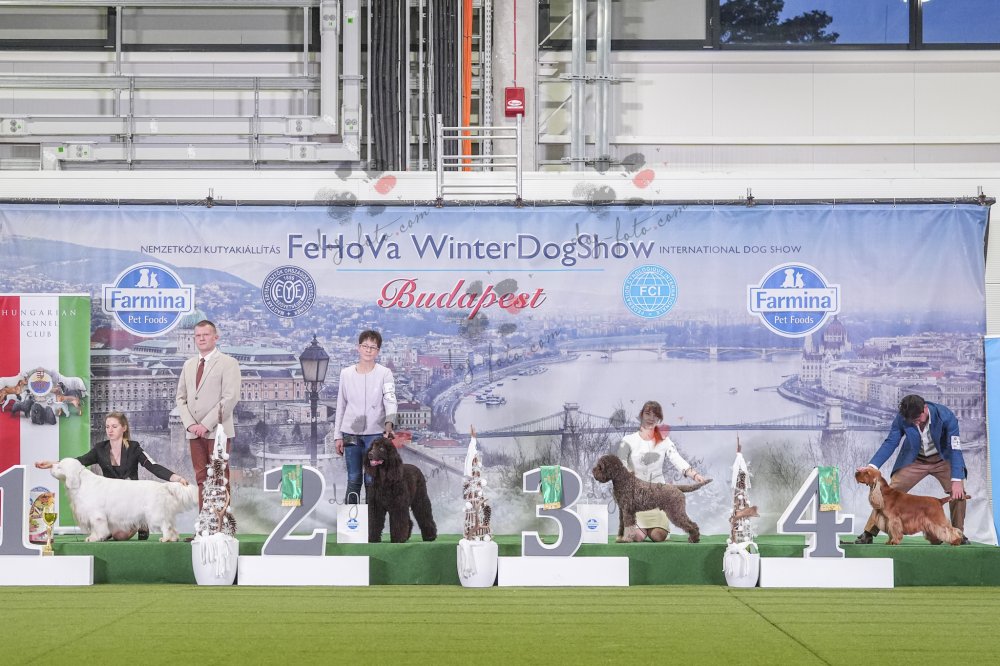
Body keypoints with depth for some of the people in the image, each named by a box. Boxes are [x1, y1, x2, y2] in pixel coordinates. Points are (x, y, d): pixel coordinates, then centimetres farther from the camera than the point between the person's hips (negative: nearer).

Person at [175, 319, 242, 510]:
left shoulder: (228, 363, -2)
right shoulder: (189, 365, 17)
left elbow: (230, 398, -11)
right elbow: (181, 397, 15)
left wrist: (206, 424, -15)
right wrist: (190, 424, -2)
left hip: (217, 430, -5)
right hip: (194, 432, 5)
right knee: (201, 478, 4)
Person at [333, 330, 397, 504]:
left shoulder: (384, 373, -3)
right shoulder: (346, 373, 5)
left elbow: (390, 400, -16)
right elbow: (341, 406, 10)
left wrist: (389, 423, -35)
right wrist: (338, 436, 7)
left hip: (375, 433, -2)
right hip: (351, 433, 2)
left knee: (372, 480, 1)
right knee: (353, 479, 5)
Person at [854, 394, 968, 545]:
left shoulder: (946, 416, -29)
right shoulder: (901, 418, -24)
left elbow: (955, 448, -29)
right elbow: (890, 443, -13)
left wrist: (957, 481, -36)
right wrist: (872, 466, -26)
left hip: (942, 458, -1)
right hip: (915, 459, 1)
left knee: (958, 492, -19)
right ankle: (868, 534, -2)